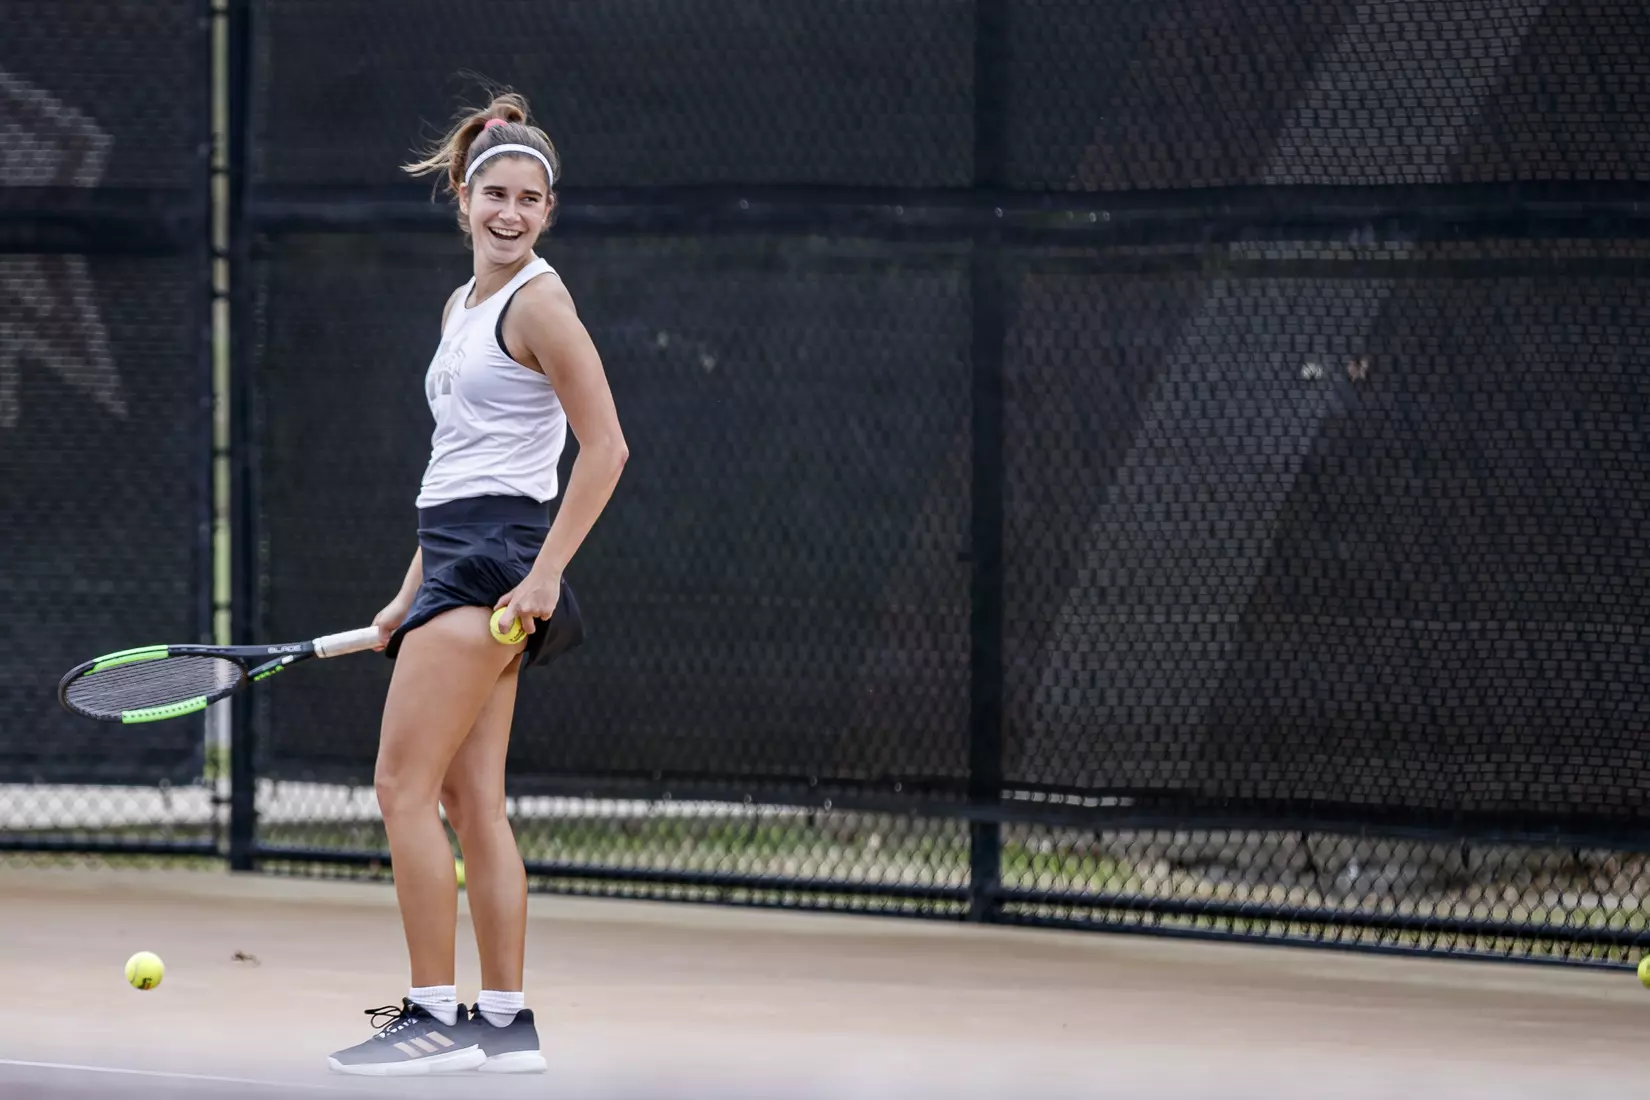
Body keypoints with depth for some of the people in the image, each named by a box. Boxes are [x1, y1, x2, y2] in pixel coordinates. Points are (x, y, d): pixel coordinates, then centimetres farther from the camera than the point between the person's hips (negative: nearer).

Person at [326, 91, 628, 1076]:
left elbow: (605, 448, -14)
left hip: (498, 557, -9)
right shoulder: (464, 307, 18)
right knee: (472, 803, 7)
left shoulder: (537, 303, -10)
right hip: (456, 555, 9)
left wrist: (546, 573, -18)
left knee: (404, 785, -10)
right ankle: (507, 1022, 8)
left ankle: (436, 1016, -8)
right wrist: (414, 592, 19)